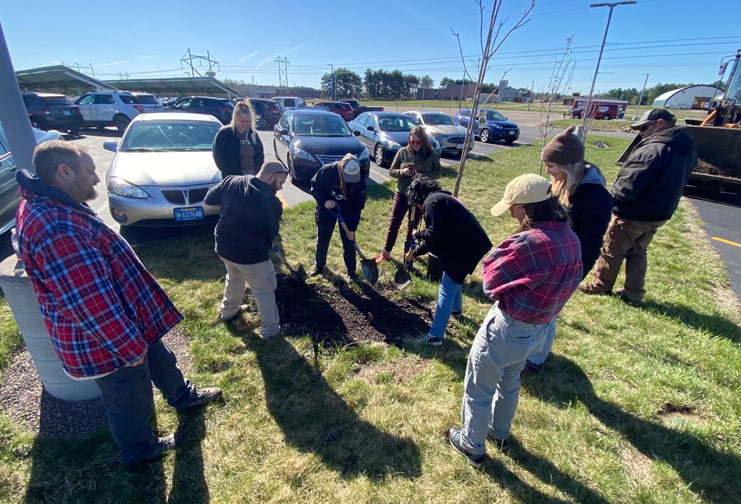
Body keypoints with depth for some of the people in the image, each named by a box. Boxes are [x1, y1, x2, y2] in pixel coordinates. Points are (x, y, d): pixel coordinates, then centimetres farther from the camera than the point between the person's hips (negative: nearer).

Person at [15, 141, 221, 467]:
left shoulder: (51, 207, 1)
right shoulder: (56, 228, -35)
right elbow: (91, 305, -32)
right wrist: (130, 347, -20)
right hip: (105, 342, -9)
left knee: (160, 360, 29)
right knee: (130, 400, 16)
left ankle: (183, 396, 55)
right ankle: (138, 450, 44)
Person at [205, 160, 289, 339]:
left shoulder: (231, 181, -7)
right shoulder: (272, 202, -21)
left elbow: (209, 198, 7)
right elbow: (272, 233, -7)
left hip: (223, 246, 7)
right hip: (251, 254, -6)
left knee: (234, 278, 33)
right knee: (265, 289, 13)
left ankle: (228, 310, 53)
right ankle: (270, 329, 24)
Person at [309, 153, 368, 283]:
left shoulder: (360, 181, -25)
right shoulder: (327, 171, -26)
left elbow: (358, 207, -17)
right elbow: (314, 186, -10)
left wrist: (352, 228, -15)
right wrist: (324, 201, -27)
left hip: (347, 212, -1)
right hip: (327, 208, 1)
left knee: (349, 241, 2)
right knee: (322, 240, 12)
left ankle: (351, 271, 21)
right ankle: (319, 265, 37)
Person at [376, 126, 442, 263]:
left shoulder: (431, 154, -5)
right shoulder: (402, 152, -5)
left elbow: (438, 172, -4)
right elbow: (391, 171, 0)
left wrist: (422, 176, -21)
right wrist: (402, 172, -21)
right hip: (402, 194, 0)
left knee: (413, 226, 13)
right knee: (394, 223, 3)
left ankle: (409, 251, 33)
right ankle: (386, 252, 17)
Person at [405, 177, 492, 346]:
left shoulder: (431, 202, -13)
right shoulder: (442, 198, 19)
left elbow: (433, 235, -24)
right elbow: (439, 235, 24)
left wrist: (418, 234, -3)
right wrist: (415, 253, 27)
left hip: (465, 248, -10)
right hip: (470, 243, 10)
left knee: (446, 291, -3)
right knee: (451, 275, 31)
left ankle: (435, 336, 5)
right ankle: (456, 308, 54)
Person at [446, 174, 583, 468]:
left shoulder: (529, 243, -33)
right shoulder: (571, 239, -6)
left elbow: (491, 281, -20)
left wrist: (496, 255, -8)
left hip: (507, 329, -8)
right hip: (540, 329, 8)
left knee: (478, 390, 17)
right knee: (509, 382, 31)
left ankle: (472, 445, 39)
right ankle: (499, 433, 54)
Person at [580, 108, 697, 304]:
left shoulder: (654, 149, -25)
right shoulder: (686, 149, 7)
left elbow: (629, 185, -26)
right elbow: (670, 183, 14)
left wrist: (609, 199, -10)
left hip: (632, 214, -9)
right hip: (658, 213, 9)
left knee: (612, 252, 9)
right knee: (637, 253, 21)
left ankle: (600, 286, 25)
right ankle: (633, 294, 27)